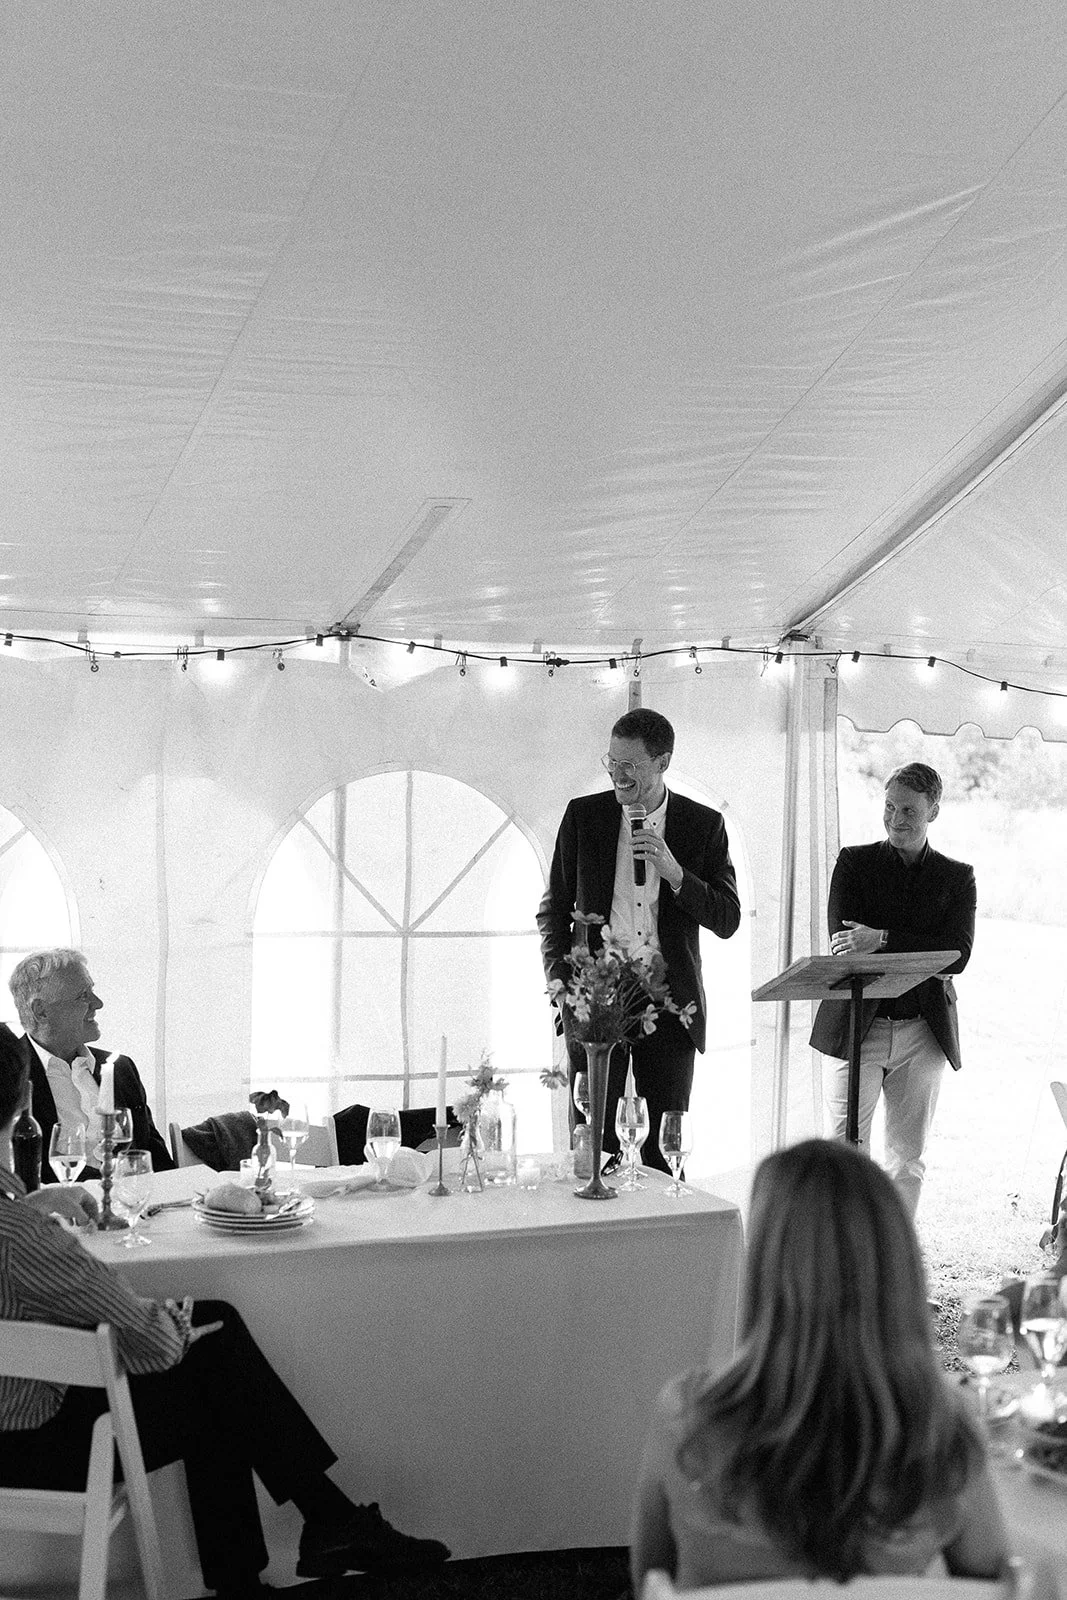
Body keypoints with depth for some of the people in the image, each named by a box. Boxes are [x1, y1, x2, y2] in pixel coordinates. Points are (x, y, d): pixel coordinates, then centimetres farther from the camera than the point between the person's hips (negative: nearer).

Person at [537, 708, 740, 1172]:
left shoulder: (704, 825, 3)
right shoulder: (583, 815, 4)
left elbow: (727, 921, -1)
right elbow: (553, 910, 10)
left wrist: (673, 871, -15)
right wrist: (561, 987, -1)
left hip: (669, 1002, 0)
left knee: (666, 1149, 5)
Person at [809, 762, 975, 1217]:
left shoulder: (957, 877, 8)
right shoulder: (854, 862, 6)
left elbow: (957, 955, -7)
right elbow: (841, 944, -5)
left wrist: (883, 939, -19)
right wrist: (921, 961, -16)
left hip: (922, 1033, 2)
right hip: (857, 1025, -2)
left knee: (907, 1158, 7)